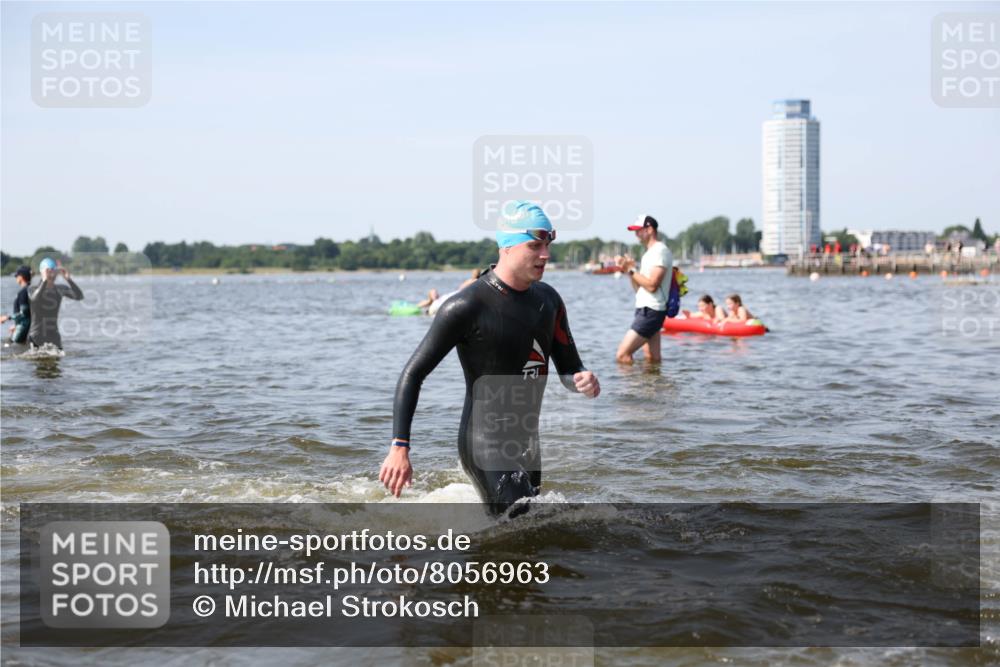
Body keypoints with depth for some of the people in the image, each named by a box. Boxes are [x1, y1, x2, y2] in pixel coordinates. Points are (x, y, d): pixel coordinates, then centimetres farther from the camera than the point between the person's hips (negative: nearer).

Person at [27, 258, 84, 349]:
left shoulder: (61, 289, 5)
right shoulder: (33, 289, -6)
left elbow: (79, 296, -10)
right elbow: (35, 298, -30)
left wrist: (68, 279, -22)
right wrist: (45, 280, -38)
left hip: (54, 338, 4)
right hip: (37, 338, -4)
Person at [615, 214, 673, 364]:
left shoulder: (660, 251, -11)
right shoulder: (649, 253, 21)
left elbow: (651, 285, -20)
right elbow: (639, 288, 19)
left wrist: (632, 271, -11)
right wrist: (630, 270, 4)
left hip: (650, 311, -11)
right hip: (647, 311, 11)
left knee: (622, 355, -16)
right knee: (653, 360, 9)